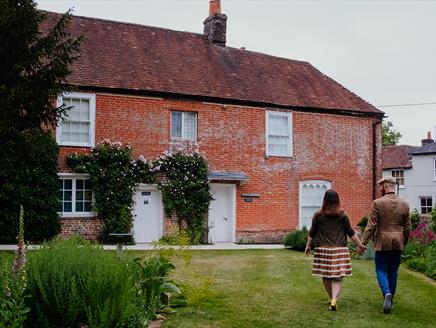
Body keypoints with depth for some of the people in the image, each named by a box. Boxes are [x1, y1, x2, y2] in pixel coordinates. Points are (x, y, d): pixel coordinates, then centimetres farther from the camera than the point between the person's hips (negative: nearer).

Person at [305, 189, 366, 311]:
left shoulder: (318, 215, -2)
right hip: (339, 250, 0)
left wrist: (308, 245, 17)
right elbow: (350, 232, 3)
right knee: (337, 277, 0)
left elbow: (312, 233, 4)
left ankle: (332, 299, 24)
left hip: (323, 249, 0)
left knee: (326, 276, 13)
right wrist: (360, 244, 13)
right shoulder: (342, 215, -1)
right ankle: (334, 300, -17)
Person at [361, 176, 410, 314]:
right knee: (393, 271, 13)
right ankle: (389, 301, 20)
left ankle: (386, 293, -18)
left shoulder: (377, 203, -9)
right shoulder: (404, 204, 4)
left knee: (381, 270, 5)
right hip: (398, 243, 4)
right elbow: (407, 227, 8)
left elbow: (371, 225, -12)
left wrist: (363, 242, -7)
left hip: (382, 243, -4)